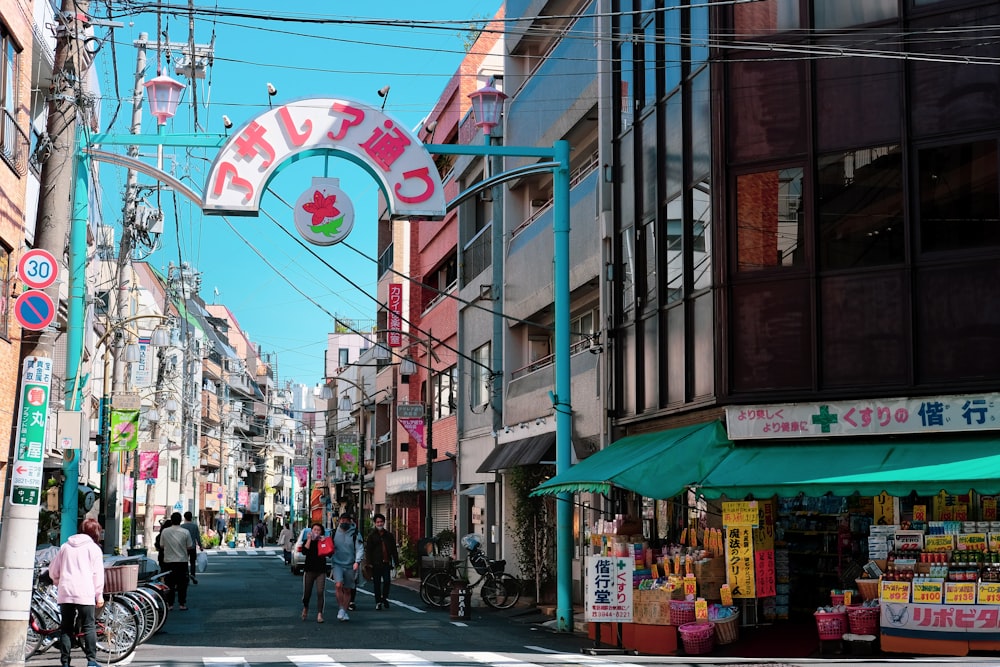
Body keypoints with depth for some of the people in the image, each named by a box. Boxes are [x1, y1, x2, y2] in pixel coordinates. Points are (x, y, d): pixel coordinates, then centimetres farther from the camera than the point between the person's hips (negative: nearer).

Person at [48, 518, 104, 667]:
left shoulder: (65, 546, 15)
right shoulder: (93, 548, 3)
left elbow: (53, 570, 17)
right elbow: (98, 574, -1)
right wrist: (99, 595, 4)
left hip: (65, 593, 4)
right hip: (85, 593, -4)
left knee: (66, 628, 7)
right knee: (89, 627, 2)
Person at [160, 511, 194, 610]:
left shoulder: (164, 531, -4)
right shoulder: (185, 532, -8)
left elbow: (161, 545, 4)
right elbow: (189, 547, -4)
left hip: (168, 561, 1)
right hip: (182, 560, -1)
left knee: (170, 583, 8)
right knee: (182, 583, 6)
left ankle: (169, 604, 9)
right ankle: (182, 604, 6)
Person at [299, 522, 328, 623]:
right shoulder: (306, 541, 7)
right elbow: (304, 551, -13)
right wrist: (309, 539, -11)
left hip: (321, 571, 0)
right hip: (309, 570, 0)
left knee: (321, 592, -11)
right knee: (307, 593, 5)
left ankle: (319, 615, -10)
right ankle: (305, 608, 35)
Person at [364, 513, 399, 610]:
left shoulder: (389, 535, 12)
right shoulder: (371, 536, 4)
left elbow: (394, 550, 16)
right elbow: (368, 550, 0)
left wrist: (396, 561, 9)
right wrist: (369, 562, -9)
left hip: (386, 563, 2)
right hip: (376, 564, -2)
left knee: (386, 581, -6)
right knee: (377, 583, 3)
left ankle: (384, 598, 15)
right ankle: (378, 602, 12)